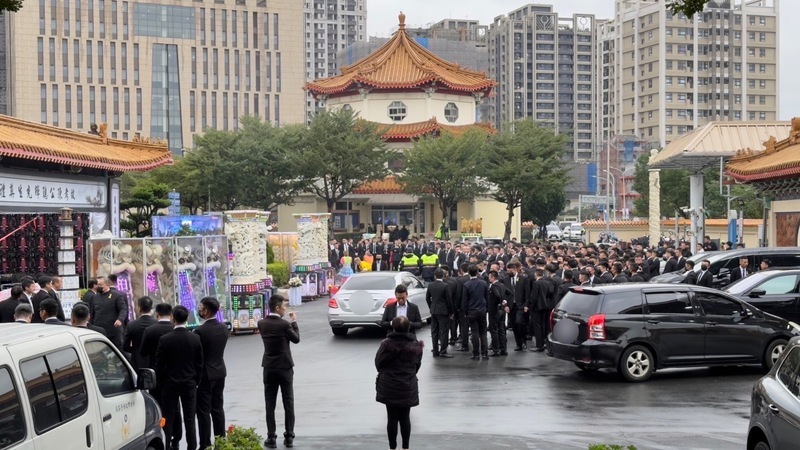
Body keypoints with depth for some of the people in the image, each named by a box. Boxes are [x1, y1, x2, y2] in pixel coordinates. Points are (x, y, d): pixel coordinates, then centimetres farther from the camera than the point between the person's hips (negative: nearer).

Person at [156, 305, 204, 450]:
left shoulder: (164, 339, -12)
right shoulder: (195, 339, -6)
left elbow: (159, 365, -7)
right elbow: (199, 363, 0)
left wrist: (161, 383, 6)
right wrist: (196, 381, 11)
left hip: (170, 384, -2)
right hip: (189, 383, 2)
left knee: (168, 418, 6)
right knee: (190, 419, 7)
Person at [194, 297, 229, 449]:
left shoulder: (200, 331, -19)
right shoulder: (224, 328, 1)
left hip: (205, 374, -7)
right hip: (220, 373, 7)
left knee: (204, 411, 0)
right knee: (218, 408, 13)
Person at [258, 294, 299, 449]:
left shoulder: (262, 323, -3)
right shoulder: (284, 324, -15)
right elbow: (296, 339, -2)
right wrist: (294, 322, 9)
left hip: (269, 368, 3)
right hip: (285, 367, -3)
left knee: (270, 404, 6)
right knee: (288, 403, 7)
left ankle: (271, 438, 5)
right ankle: (289, 437, 8)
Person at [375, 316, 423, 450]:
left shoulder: (386, 344, -13)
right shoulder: (415, 345, -4)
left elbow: (378, 364, -5)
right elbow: (417, 365, 5)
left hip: (389, 387, -2)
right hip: (408, 388, 2)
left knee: (392, 418, 5)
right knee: (405, 418, 12)